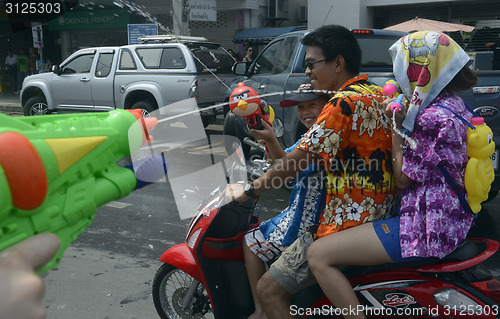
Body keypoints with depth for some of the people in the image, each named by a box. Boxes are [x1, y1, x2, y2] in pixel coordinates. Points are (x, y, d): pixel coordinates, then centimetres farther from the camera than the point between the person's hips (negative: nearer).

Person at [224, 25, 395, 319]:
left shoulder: (344, 103, -19)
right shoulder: (378, 94, 9)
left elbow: (297, 161, -18)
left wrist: (249, 190, -8)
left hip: (347, 225, -10)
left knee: (269, 290, -5)